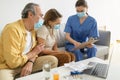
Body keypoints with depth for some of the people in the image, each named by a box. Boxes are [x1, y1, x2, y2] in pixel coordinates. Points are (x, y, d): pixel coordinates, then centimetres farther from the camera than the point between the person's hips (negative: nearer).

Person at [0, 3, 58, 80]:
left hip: (26, 62, 7)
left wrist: (30, 63, -14)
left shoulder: (32, 29, 3)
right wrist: (33, 53, -13)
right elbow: (13, 62, -25)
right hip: (7, 67, -7)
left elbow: (33, 51, 9)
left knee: (53, 60, -5)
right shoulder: (12, 29, -23)